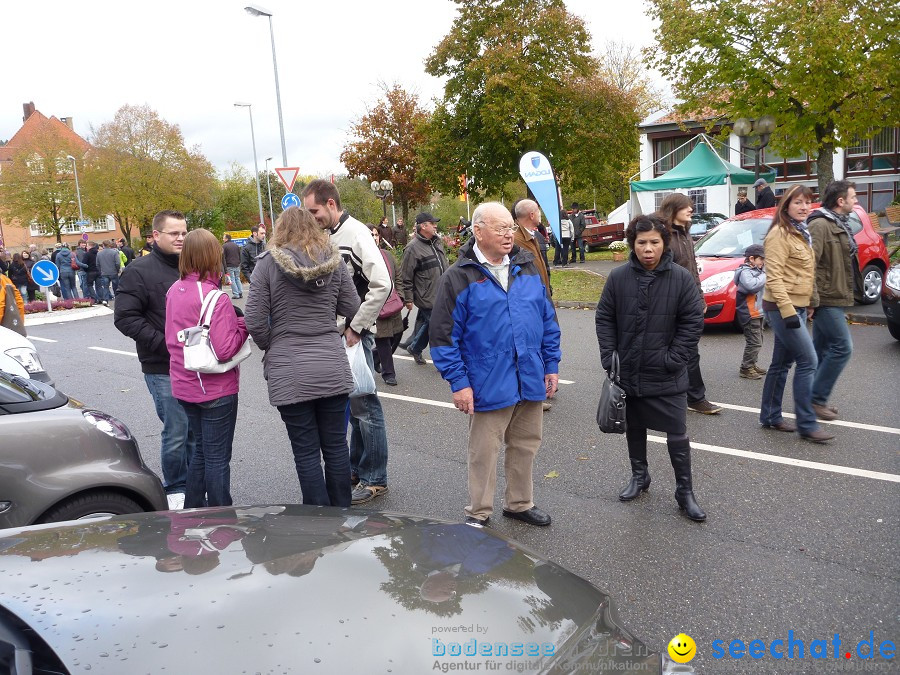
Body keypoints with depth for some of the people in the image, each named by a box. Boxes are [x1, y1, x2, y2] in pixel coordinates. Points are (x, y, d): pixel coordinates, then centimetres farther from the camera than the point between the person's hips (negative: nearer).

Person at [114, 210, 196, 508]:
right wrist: (165, 343, -18)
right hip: (163, 369, -5)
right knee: (176, 432, -1)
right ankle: (175, 489, 18)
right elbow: (125, 318, -10)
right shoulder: (140, 270, -5)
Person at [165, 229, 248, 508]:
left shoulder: (174, 291, 2)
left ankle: (193, 509, 34)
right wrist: (243, 326, -9)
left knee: (201, 448, 23)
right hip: (216, 390, -7)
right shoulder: (214, 296, -21)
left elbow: (171, 339, 12)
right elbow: (224, 350, -25)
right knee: (217, 457, 6)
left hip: (184, 386, 7)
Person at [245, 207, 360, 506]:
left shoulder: (268, 263, -5)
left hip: (287, 373, -2)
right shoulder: (335, 261, 3)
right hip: (332, 368, 3)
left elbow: (255, 321, -8)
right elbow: (352, 309, 7)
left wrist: (271, 347, 10)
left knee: (306, 452, 6)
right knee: (336, 446, 14)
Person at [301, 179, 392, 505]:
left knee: (363, 404, -1)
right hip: (332, 332, 8)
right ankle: (357, 466, 30)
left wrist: (355, 327, -17)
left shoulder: (356, 234, -13)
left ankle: (374, 478, 10)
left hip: (354, 333, -8)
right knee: (349, 402, 16)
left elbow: (382, 285, -21)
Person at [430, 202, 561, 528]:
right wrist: (458, 382, -13)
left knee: (526, 446, 18)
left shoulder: (528, 268, 7)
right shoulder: (459, 277, -10)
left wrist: (552, 365, 10)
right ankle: (478, 514, 25)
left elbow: (548, 319, 13)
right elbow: (444, 335, -10)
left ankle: (520, 503, 38)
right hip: (488, 386, -5)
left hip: (531, 381, 5)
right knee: (484, 452, 7)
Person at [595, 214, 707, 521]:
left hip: (667, 377, -2)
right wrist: (609, 358, -6)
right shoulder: (619, 277, -5)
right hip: (629, 372, 2)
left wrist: (674, 359, -11)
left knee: (677, 434, 3)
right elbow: (604, 319, 1)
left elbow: (692, 322, -5)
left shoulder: (681, 278, -8)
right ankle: (639, 476, 39)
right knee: (634, 428, 19)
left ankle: (685, 491, 17)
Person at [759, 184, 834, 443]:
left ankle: (770, 416, 20)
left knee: (782, 363, 12)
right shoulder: (779, 233, -13)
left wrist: (802, 307, 17)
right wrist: (787, 310, -23)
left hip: (797, 306, 9)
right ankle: (807, 424, -3)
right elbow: (774, 276, -19)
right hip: (782, 307, -9)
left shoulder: (801, 233, 15)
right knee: (808, 361, -9)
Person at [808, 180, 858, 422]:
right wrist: (813, 299, -24)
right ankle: (817, 399, -3)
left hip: (833, 298, 10)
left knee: (823, 349, 13)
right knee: (842, 347, -10)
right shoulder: (820, 225, -15)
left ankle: (816, 399, 20)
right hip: (826, 299, -10)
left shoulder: (839, 225, 17)